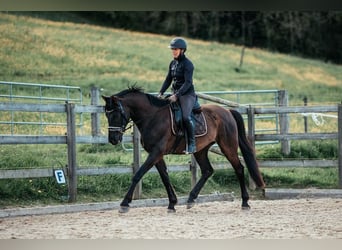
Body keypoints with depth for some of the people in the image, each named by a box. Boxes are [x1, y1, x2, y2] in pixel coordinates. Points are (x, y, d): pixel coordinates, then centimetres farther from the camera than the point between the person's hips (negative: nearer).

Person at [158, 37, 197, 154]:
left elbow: (187, 83, -19)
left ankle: (192, 144, -19)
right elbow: (168, 79, 16)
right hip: (175, 94, 8)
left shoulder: (187, 64, -12)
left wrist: (176, 96, -26)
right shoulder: (173, 63, 12)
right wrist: (161, 93, 4)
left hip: (187, 94, -8)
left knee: (186, 117, -26)